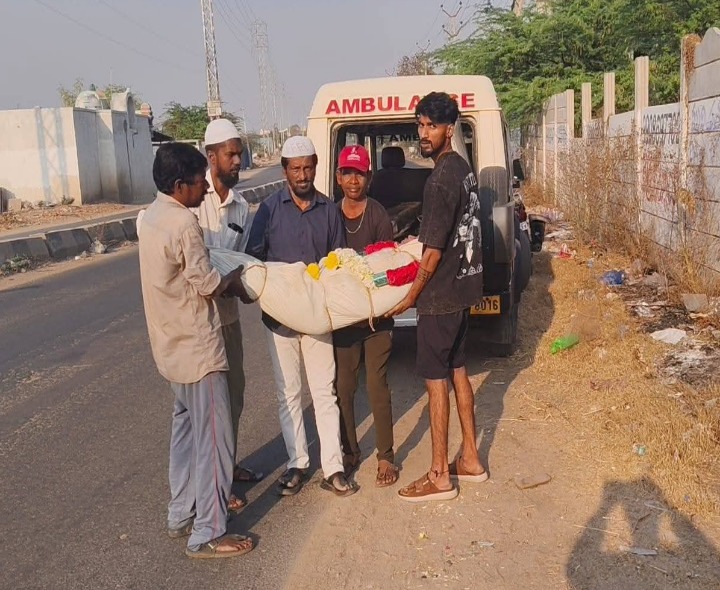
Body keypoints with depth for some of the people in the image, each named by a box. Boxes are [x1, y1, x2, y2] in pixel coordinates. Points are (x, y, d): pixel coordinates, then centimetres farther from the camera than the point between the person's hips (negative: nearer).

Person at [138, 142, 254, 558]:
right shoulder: (183, 222, -21)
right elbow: (208, 285, -17)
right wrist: (236, 279, 2)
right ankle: (207, 535, 8)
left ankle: (182, 516, 31)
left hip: (174, 346, 10)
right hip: (197, 347, -10)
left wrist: (226, 279, 7)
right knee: (213, 440, -1)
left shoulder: (152, 216, 8)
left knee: (187, 430, 20)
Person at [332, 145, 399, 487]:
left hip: (376, 316, -3)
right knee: (343, 387, 8)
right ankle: (349, 452, 25)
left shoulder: (379, 216, -7)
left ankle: (385, 457, 13)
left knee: (377, 386, -1)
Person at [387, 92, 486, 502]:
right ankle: (470, 460, 27)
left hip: (442, 294, -10)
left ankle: (440, 477, 10)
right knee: (457, 370, 17)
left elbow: (434, 252, -20)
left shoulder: (441, 179, -21)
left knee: (436, 379, -1)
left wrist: (410, 298, -11)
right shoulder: (463, 168, 10)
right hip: (464, 285, 10)